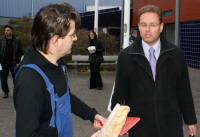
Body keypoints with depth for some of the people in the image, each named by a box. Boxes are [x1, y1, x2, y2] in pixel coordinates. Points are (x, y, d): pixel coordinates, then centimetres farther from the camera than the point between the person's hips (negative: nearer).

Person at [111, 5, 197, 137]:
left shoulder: (176, 54, 0)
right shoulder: (125, 56, -3)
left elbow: (184, 90, 5)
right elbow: (120, 93, 0)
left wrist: (190, 120, 9)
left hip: (171, 125, 1)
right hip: (139, 126, -1)